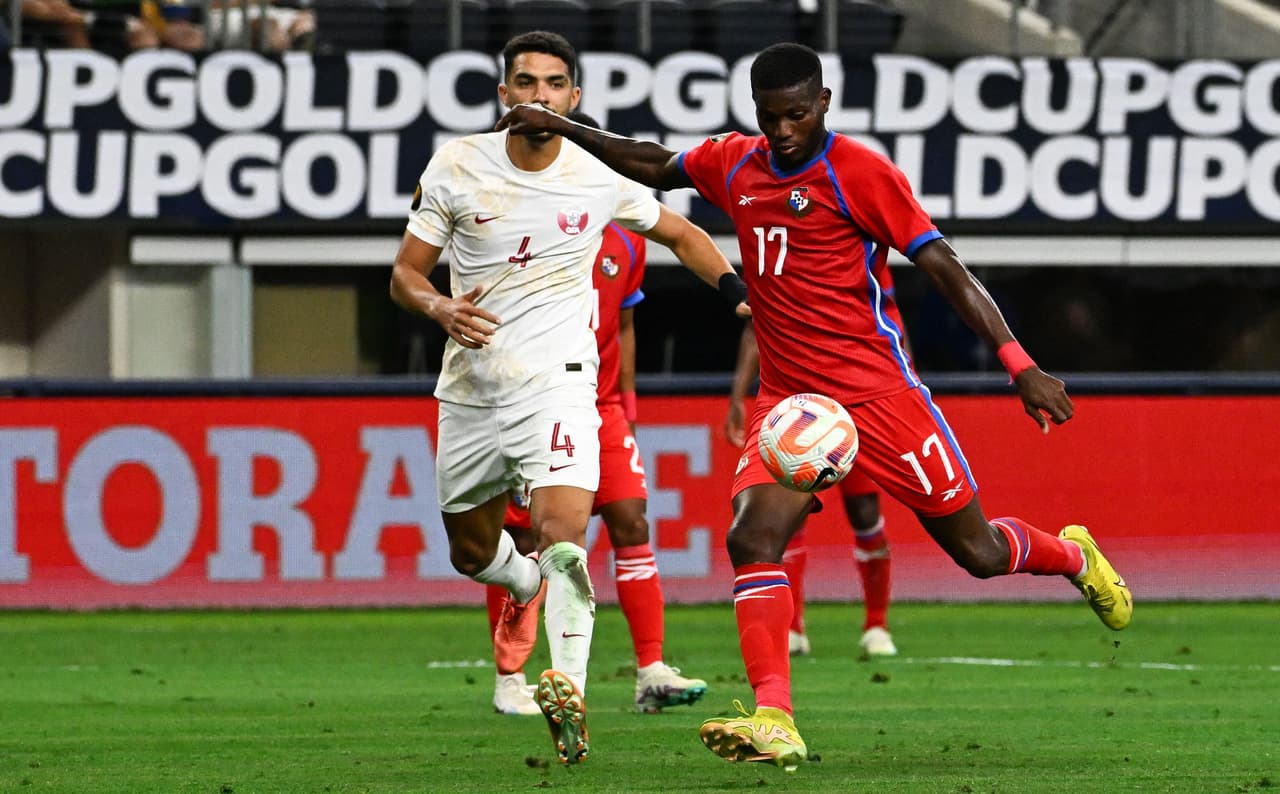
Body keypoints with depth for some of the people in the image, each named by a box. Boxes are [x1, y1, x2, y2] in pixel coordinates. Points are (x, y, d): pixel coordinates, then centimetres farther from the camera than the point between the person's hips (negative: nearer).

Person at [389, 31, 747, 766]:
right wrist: (441, 308, -20)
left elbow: (681, 235, 17)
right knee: (472, 552, 16)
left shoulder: (600, 180, -3)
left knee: (564, 536, -25)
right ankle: (530, 583, 51)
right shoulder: (457, 167, -3)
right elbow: (405, 274, 2)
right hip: (470, 393, 3)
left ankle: (570, 688, -32)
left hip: (557, 382, -3)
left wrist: (745, 301, 8)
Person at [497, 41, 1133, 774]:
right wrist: (564, 129, 22)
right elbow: (655, 166, 27)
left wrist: (1021, 365, -19)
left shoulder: (862, 174, -11)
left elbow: (944, 267, -13)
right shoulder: (733, 165, 6)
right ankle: (775, 723, -26)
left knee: (978, 550, 4)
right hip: (789, 398, 5)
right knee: (753, 535, -20)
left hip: (878, 390, -5)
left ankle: (1074, 556, 38)